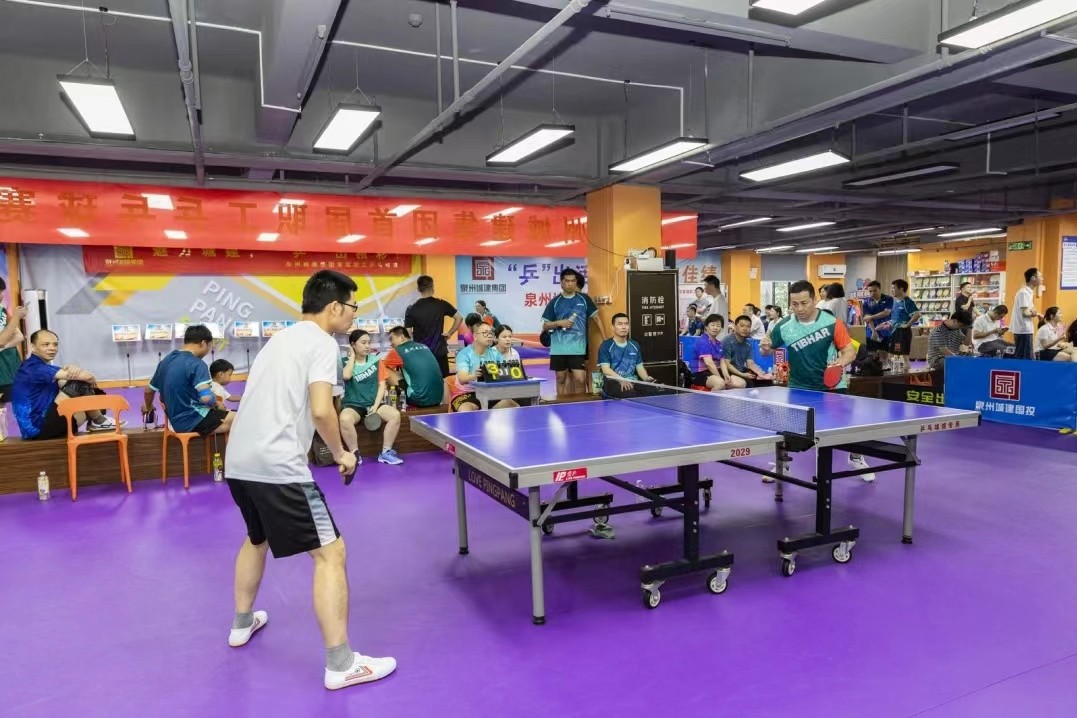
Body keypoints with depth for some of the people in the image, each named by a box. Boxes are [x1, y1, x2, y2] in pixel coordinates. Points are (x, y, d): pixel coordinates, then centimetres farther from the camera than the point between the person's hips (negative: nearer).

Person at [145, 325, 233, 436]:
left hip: (177, 420, 9)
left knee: (229, 415, 22)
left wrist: (148, 408, 45)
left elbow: (149, 390, 24)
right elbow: (206, 397, -28)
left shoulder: (166, 361, 11)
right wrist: (215, 404, -4)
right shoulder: (196, 364, -16)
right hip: (193, 419, -9)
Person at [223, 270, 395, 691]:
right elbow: (321, 411, -19)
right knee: (331, 553, -4)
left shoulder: (282, 338, 20)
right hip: (277, 467, -10)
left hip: (239, 461, 10)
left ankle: (242, 623, 48)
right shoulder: (322, 343, -6)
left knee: (257, 538, 32)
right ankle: (340, 664, -1)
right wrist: (340, 453, -4)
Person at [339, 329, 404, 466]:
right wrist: (352, 356, -5)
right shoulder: (345, 361, 3)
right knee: (345, 419, -36)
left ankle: (385, 452, -12)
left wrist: (376, 406, -9)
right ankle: (355, 454, -17)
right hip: (353, 404, -2)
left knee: (395, 414, -25)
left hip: (373, 403, 2)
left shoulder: (375, 360, 8)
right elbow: (346, 376, -19)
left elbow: (382, 384, 4)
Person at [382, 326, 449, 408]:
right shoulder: (424, 347, 17)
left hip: (419, 400, -6)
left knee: (384, 368, 4)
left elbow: (383, 365, 13)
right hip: (438, 399, 6)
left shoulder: (397, 351, -1)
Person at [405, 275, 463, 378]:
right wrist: (450, 333, 6)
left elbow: (407, 334, -7)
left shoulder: (412, 309, -6)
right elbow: (459, 318, -1)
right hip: (440, 352, 1)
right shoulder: (441, 304, -3)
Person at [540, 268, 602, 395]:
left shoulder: (584, 299, 4)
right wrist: (559, 323, -11)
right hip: (558, 349, 1)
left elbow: (596, 318, 10)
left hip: (578, 348, -1)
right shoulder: (555, 302, 5)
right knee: (561, 379, 8)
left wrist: (605, 339, 4)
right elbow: (545, 326, 8)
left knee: (580, 379, -8)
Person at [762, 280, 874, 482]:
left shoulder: (832, 322, -16)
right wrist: (765, 347, -25)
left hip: (831, 384, 0)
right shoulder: (784, 326, -13)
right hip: (800, 386, 1)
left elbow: (850, 350, -9)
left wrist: (841, 362, -30)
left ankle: (856, 459, 35)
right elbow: (767, 350, -1)